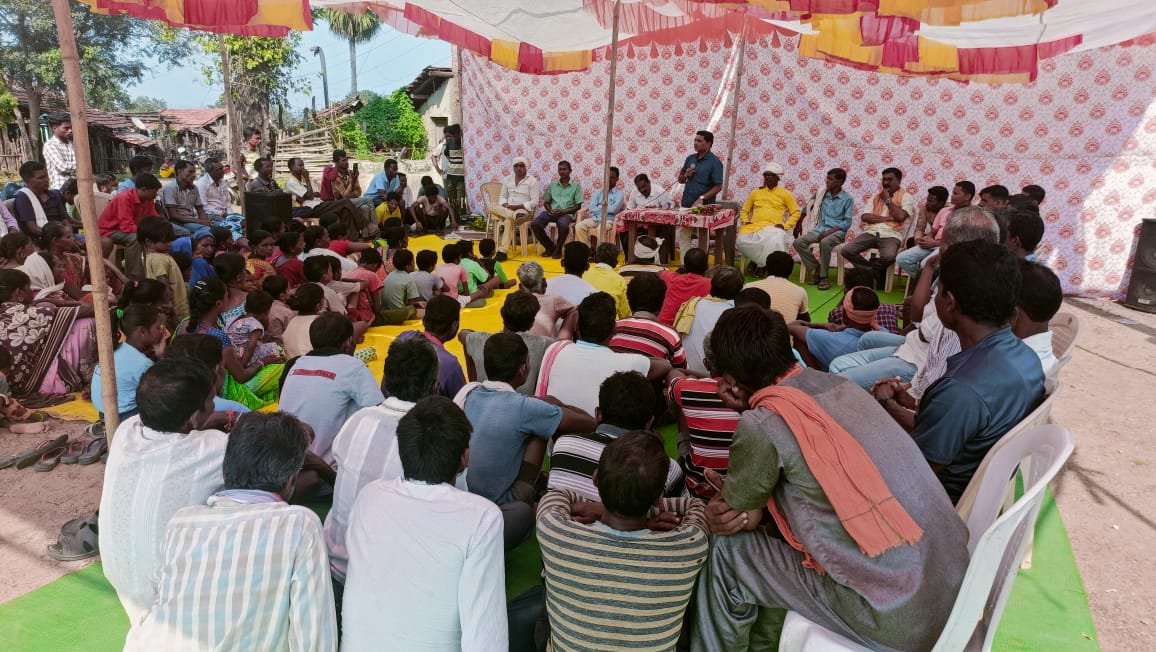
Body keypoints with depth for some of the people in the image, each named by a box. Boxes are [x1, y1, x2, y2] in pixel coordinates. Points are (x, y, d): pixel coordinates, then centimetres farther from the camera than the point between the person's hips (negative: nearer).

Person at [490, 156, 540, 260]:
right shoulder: (507, 179, 13)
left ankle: (503, 251, -37)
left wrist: (518, 206, -18)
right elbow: (502, 196, 17)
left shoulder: (532, 181, -2)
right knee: (491, 208, -26)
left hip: (524, 210, -5)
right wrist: (505, 205, -8)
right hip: (507, 209, 5)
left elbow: (534, 202, -7)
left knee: (508, 220, -37)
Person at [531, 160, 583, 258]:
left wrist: (564, 212, -13)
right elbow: (546, 202, 18)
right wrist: (551, 210, -5)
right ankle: (550, 246, -1)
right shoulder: (552, 185, 17)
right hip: (551, 212, 4)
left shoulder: (576, 186, 7)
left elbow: (578, 206, 2)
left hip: (567, 213, -4)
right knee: (535, 224, -23)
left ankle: (558, 249, -12)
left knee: (563, 225, -40)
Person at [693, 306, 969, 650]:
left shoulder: (763, 425, -19)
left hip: (898, 618, -7)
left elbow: (733, 511, -1)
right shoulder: (840, 385, 4)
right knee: (771, 522, 21)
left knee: (726, 554, 3)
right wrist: (754, 507, 0)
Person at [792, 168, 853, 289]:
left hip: (837, 231, -5)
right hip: (820, 229, 5)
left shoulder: (847, 199, -2)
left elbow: (847, 222, -7)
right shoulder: (823, 194, 11)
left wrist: (830, 231, -18)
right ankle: (816, 268, -7)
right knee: (798, 242, -22)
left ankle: (823, 276, -22)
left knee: (824, 243, -39)